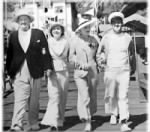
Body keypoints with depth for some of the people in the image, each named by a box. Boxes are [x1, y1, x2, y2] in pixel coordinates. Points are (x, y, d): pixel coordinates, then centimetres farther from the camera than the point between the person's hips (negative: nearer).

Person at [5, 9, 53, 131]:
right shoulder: (13, 36, 9)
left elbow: (45, 51, 0)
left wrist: (48, 67, -8)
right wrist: (10, 71, 3)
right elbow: (10, 55, 8)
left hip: (35, 72, 0)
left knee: (34, 100, 10)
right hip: (19, 74, 0)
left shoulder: (39, 34, 5)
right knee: (19, 99, -7)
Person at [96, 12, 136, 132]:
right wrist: (99, 64, 10)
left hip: (124, 71, -1)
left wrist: (133, 67, 22)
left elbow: (132, 53, 17)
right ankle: (113, 114, 34)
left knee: (123, 96, -8)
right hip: (110, 71, 1)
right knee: (111, 95, 8)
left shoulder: (127, 37, 3)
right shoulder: (106, 38, 2)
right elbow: (99, 52, 16)